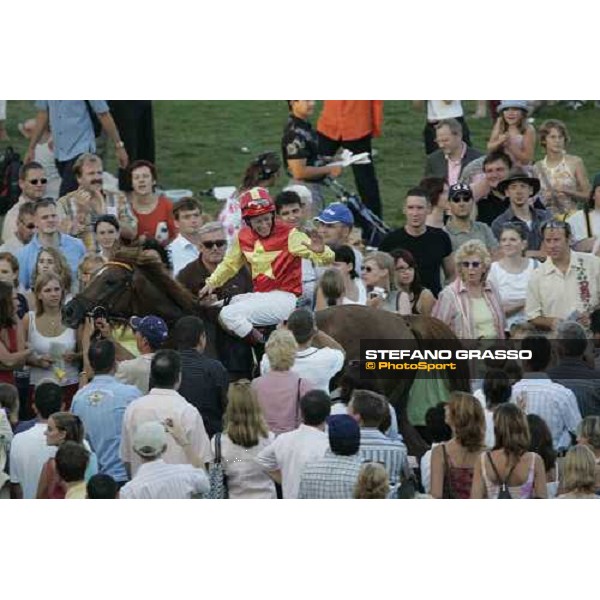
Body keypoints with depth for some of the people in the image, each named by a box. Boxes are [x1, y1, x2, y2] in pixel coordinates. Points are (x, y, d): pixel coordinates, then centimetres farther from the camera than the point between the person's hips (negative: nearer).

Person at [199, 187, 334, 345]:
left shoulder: (288, 235, -11)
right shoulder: (244, 237, 7)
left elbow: (326, 259, -18)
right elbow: (230, 264, 26)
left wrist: (320, 251, -40)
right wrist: (212, 282, 16)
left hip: (284, 298, -7)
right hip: (260, 295, 7)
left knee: (230, 314, -19)